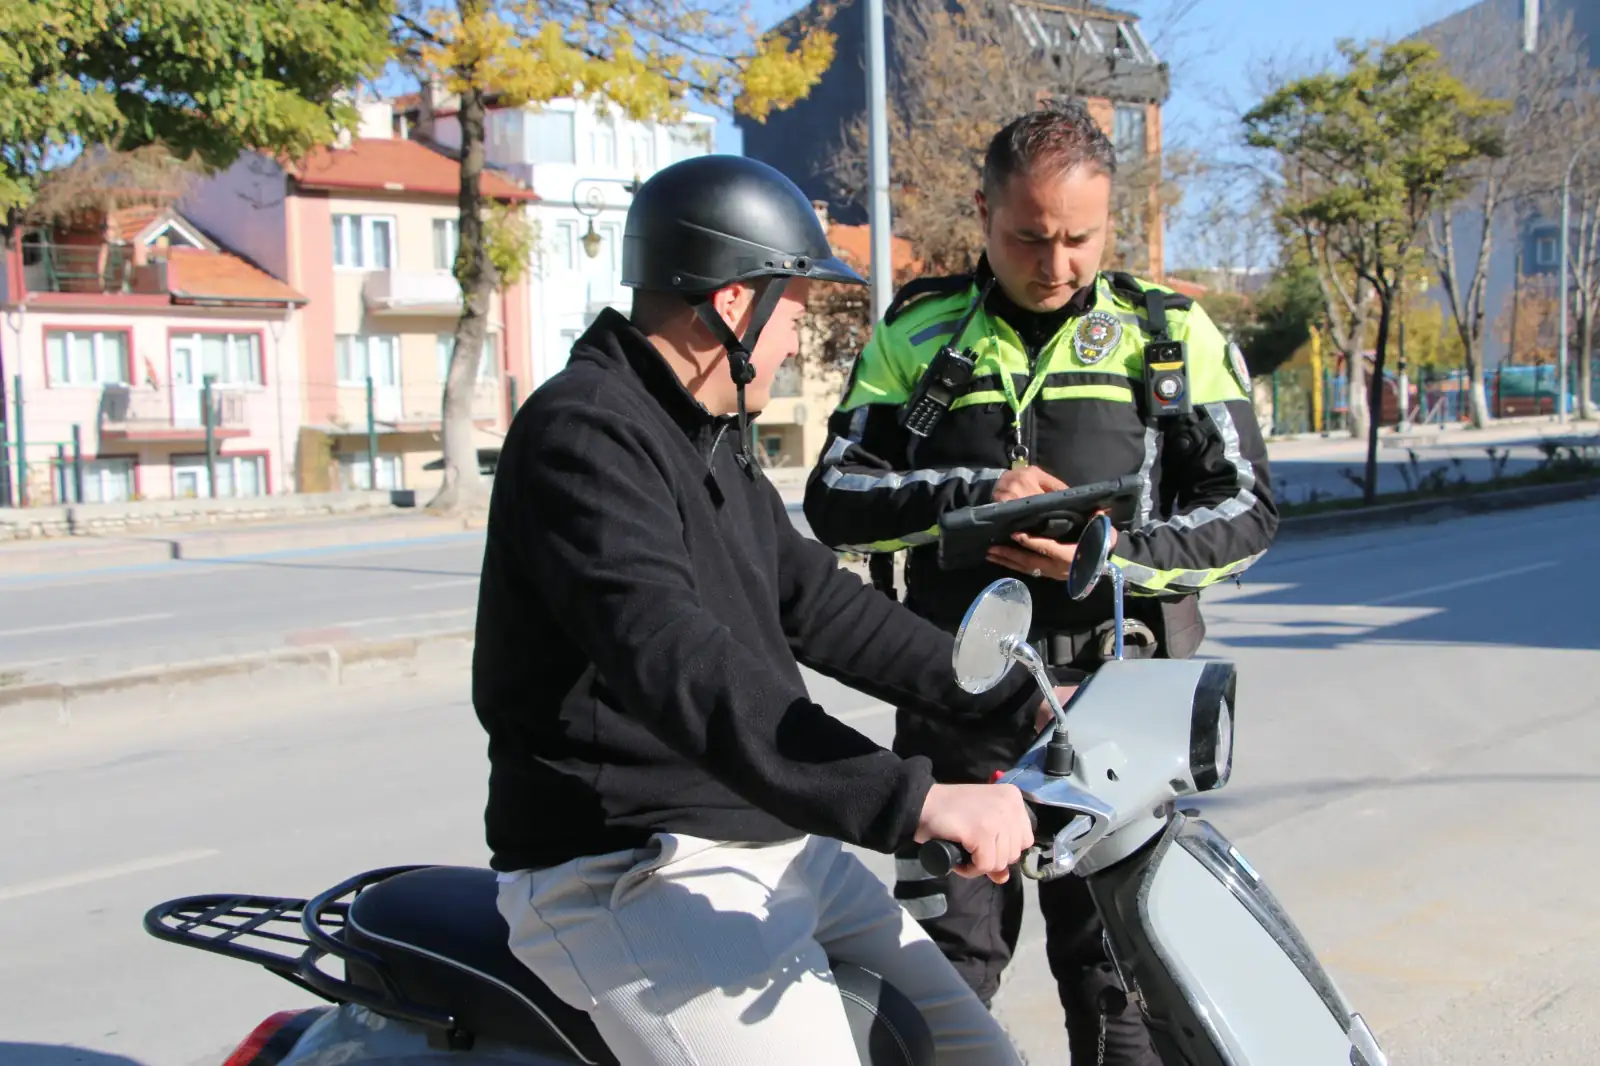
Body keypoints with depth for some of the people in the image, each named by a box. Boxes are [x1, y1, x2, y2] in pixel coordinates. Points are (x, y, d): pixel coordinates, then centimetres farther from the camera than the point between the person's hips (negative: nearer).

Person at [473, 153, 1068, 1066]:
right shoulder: (584, 432, -18)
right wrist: (911, 800, -39)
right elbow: (679, 666, -32)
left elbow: (816, 604, 18)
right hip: (631, 876, -10)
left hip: (779, 844, 10)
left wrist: (1021, 705, 13)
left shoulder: (713, 440, 15)